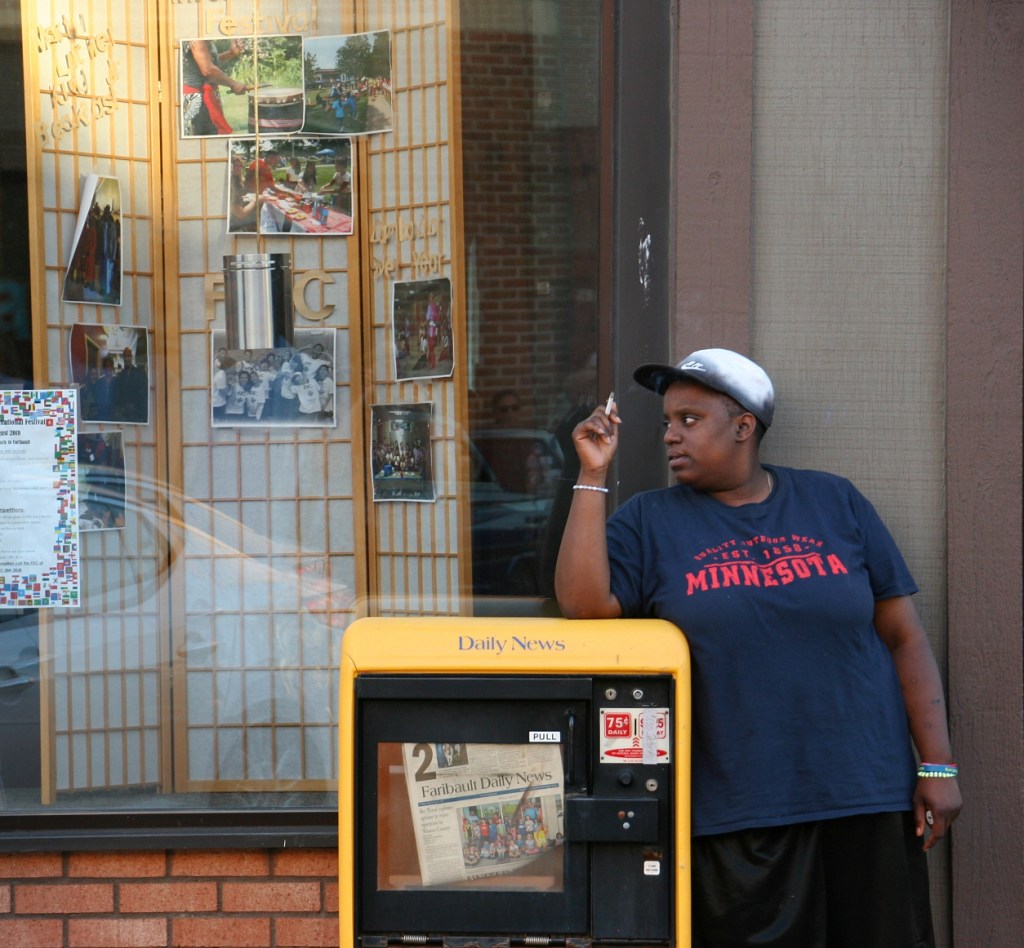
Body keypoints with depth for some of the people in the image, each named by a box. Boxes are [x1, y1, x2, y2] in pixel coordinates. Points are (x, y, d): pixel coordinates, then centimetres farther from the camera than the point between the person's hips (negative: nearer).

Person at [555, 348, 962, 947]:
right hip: (739, 818, -1)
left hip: (870, 799, 1)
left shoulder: (834, 502, 7)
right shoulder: (650, 522, 6)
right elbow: (584, 602, -11)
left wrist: (938, 765, -1)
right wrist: (594, 475, -10)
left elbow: (904, 634, 6)